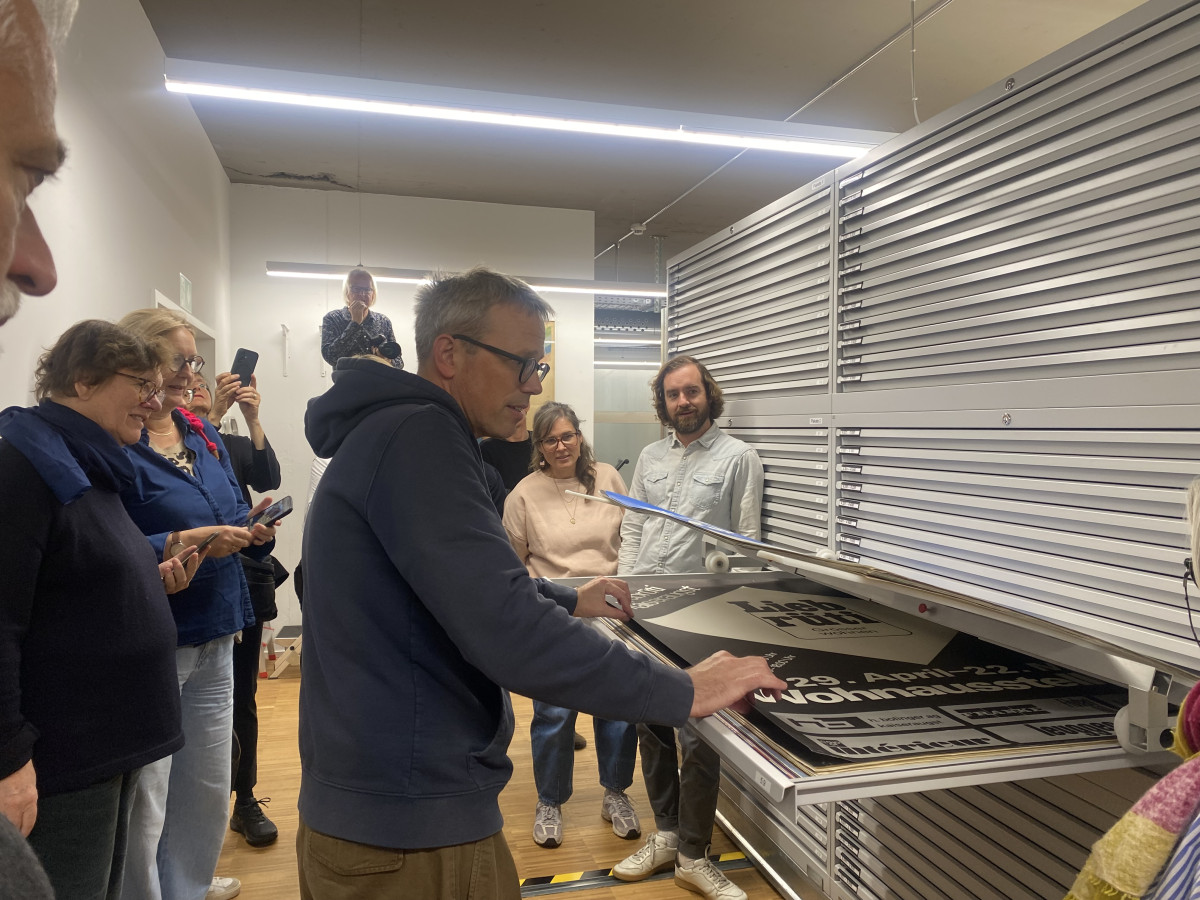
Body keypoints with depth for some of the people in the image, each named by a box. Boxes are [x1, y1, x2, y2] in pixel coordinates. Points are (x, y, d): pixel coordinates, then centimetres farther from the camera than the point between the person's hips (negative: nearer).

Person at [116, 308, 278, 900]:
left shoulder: (205, 436, 11)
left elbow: (233, 515, 15)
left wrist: (251, 529, -6)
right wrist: (183, 542, -26)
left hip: (215, 636, 7)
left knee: (209, 787, 18)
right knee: (145, 804, 3)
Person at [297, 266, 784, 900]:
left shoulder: (384, 432, 13)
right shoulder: (417, 436, -21)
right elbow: (508, 632, -29)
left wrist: (568, 601, 24)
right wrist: (683, 692, -22)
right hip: (412, 834, -10)